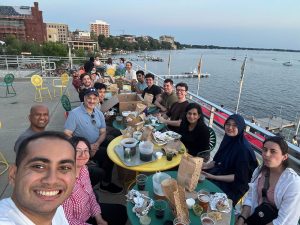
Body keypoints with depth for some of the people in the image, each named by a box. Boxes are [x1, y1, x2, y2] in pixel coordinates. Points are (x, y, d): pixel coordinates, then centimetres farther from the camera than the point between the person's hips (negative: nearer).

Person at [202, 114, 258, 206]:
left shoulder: (244, 148, -23)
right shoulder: (227, 139, -2)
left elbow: (239, 177, -18)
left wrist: (214, 177, -23)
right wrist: (207, 165, -8)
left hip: (234, 185, -6)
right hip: (221, 172, 6)